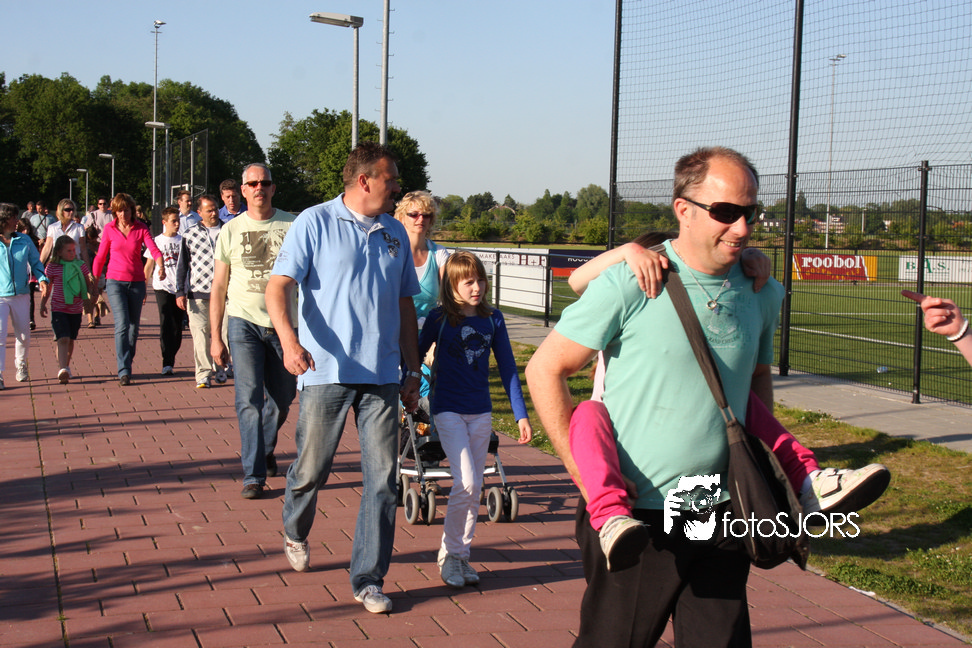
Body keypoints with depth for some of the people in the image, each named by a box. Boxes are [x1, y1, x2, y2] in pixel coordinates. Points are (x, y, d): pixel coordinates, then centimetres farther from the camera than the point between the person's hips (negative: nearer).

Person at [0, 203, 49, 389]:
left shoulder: (24, 240, 4)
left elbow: (35, 262, 11)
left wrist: (42, 279, -5)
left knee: (23, 335, 12)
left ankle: (21, 365, 37)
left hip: (21, 295, 3)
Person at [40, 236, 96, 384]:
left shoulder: (81, 266, 4)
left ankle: (66, 366, 33)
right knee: (63, 339, -15)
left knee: (70, 340, 15)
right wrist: (42, 305, 9)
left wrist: (93, 285, -13)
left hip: (76, 310, 3)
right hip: (58, 309, -3)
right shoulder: (52, 267, -4)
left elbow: (89, 287, 9)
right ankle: (62, 370, -21)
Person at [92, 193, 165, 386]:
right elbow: (100, 257, 9)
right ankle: (124, 371, -14)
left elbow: (153, 249, -14)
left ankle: (126, 359, 32)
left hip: (137, 282, 2)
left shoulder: (141, 229, 1)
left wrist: (160, 265, -33)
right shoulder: (109, 229, 1)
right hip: (115, 282, -2)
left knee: (134, 326, 10)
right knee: (122, 324, -13)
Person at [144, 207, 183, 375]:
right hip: (162, 287, -2)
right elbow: (149, 266, 10)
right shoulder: (156, 241, 5)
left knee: (177, 327, 6)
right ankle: (167, 363, -14)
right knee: (166, 324, -12)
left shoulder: (182, 241, 9)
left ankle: (170, 360, 20)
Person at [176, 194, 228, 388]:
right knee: (200, 334, -3)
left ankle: (220, 370, 18)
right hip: (198, 292, 0)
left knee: (223, 332, 0)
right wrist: (180, 292, 3)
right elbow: (182, 265, 11)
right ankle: (203, 375, 2)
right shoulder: (190, 234, 7)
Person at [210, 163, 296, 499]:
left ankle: (265, 449, 39)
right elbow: (219, 286, 7)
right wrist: (215, 337, 3)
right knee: (249, 399, -8)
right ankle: (253, 474, -3)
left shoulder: (292, 226, 2)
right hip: (244, 320, -1)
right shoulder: (230, 230, 4)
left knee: (282, 399, 12)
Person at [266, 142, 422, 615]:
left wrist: (413, 371, 17)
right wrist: (290, 341, -26)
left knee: (382, 478, -1)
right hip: (325, 372, -4)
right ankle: (294, 532, 38)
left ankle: (368, 579, 9)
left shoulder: (394, 233, 15)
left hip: (381, 375, 4)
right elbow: (279, 287, -8)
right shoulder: (315, 223, 0)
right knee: (311, 470, 6)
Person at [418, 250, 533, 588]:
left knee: (474, 488, 7)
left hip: (481, 412, 4)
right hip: (448, 410, -4)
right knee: (465, 484, -14)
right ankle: (449, 554, 3)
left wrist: (521, 415, 6)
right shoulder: (439, 319, -6)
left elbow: (507, 367, 7)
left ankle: (461, 554, 21)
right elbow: (416, 355, 5)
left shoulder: (493, 319, 2)